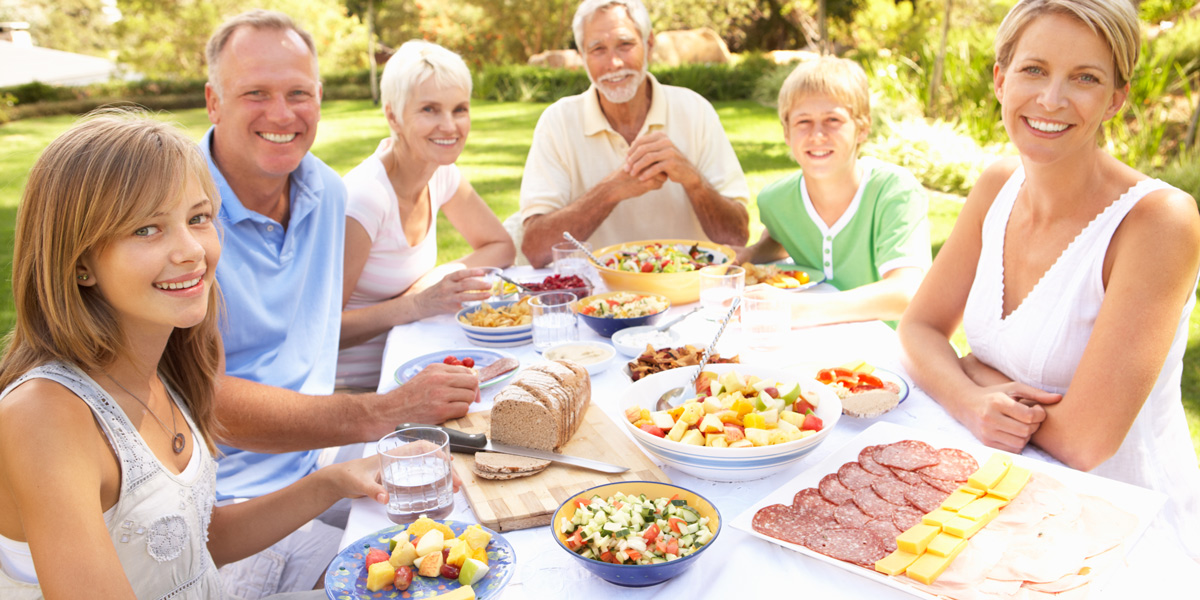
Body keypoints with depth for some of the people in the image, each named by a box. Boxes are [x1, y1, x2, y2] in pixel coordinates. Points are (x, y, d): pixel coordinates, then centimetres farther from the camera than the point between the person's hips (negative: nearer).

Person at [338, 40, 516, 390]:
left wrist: (438, 280, -7)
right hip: (353, 388, -7)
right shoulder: (364, 197, -23)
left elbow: (501, 248, 11)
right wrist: (417, 305, -30)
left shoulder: (441, 174, -1)